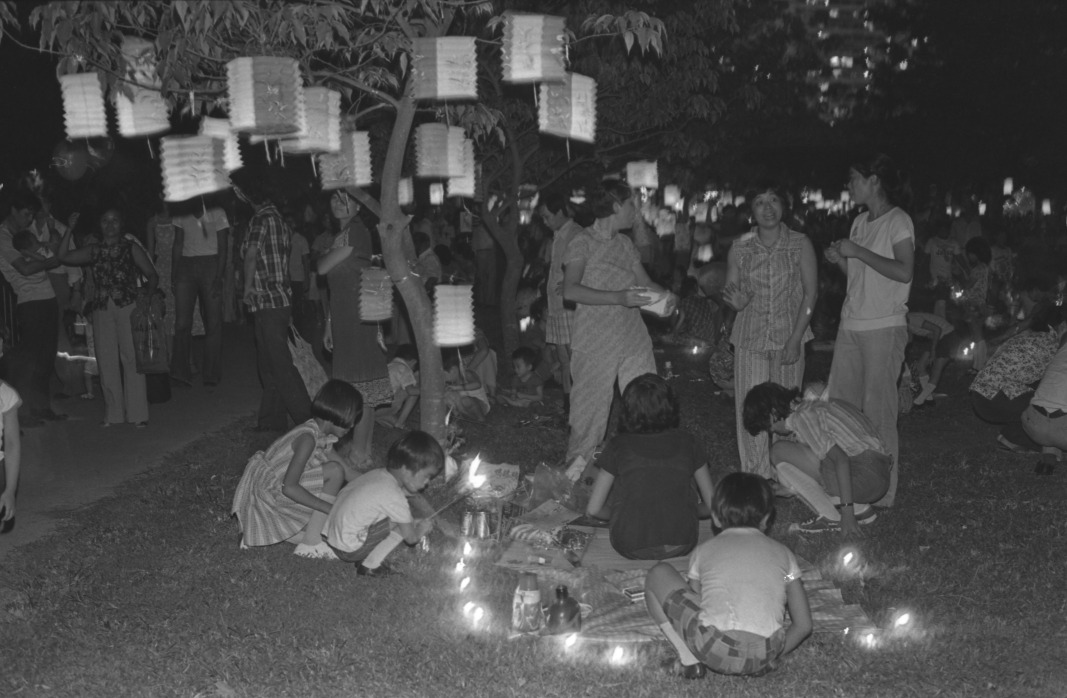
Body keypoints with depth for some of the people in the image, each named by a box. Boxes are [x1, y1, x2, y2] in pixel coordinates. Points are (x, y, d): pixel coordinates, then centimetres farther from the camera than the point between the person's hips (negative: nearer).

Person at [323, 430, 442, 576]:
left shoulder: (379, 474, 2)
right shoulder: (394, 496, -22)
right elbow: (411, 538, -11)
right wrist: (421, 528, 8)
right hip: (349, 550, -9)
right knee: (403, 522, -10)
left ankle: (369, 560, 11)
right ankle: (370, 566, -1)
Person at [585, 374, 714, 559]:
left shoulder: (619, 446, -6)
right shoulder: (687, 443, -3)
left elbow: (593, 509, -2)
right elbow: (712, 504, 3)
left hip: (631, 549, 0)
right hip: (681, 547, 1)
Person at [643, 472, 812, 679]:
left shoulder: (704, 551, 15)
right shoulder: (782, 553, 18)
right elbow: (804, 625, 15)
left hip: (714, 650, -3)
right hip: (764, 658, 3)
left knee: (658, 574, 19)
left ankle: (687, 656, 5)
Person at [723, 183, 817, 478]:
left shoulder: (800, 244, -1)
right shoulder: (740, 249, 3)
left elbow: (810, 293, -2)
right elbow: (729, 291, 9)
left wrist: (795, 340, -10)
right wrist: (735, 301, -17)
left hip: (789, 339, -1)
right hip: (749, 339, 1)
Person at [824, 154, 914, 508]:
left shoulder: (898, 221, -6)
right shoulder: (860, 222, 16)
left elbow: (904, 271, -19)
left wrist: (857, 252, -16)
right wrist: (839, 260, 2)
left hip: (884, 328, -7)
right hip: (851, 325, 7)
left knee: (879, 411, -4)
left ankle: (882, 492, 5)